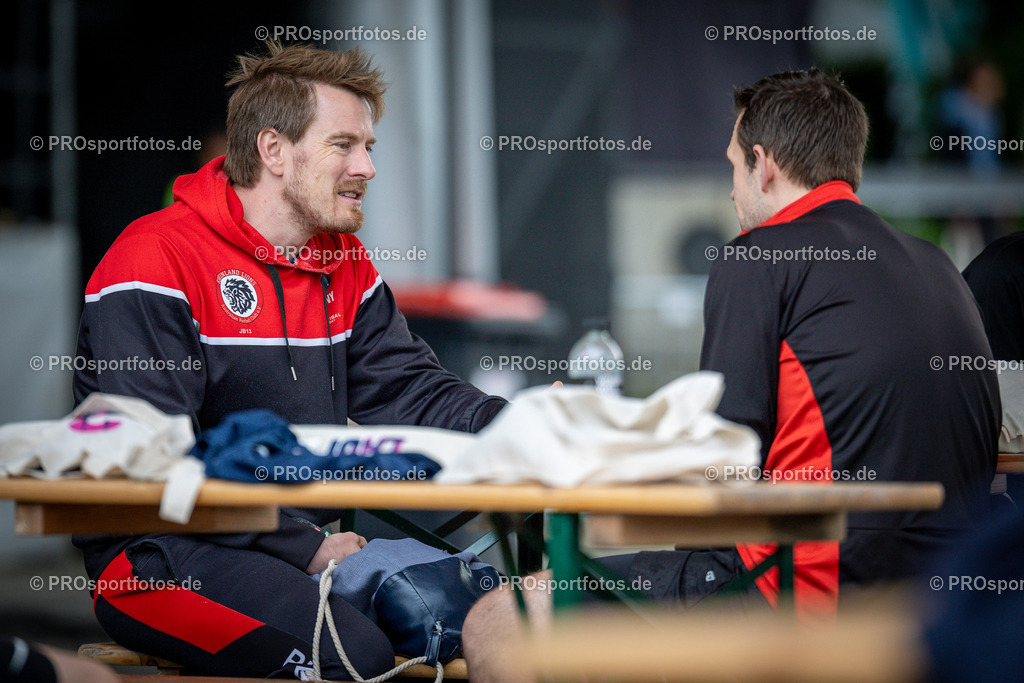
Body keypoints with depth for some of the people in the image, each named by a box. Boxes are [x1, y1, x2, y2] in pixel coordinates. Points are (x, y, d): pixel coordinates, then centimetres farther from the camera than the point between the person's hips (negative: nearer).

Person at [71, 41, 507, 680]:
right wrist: (306, 549, -19)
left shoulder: (344, 266, 12)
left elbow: (409, 387, 4)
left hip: (311, 541, 7)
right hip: (157, 556, -7)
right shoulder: (156, 262, -14)